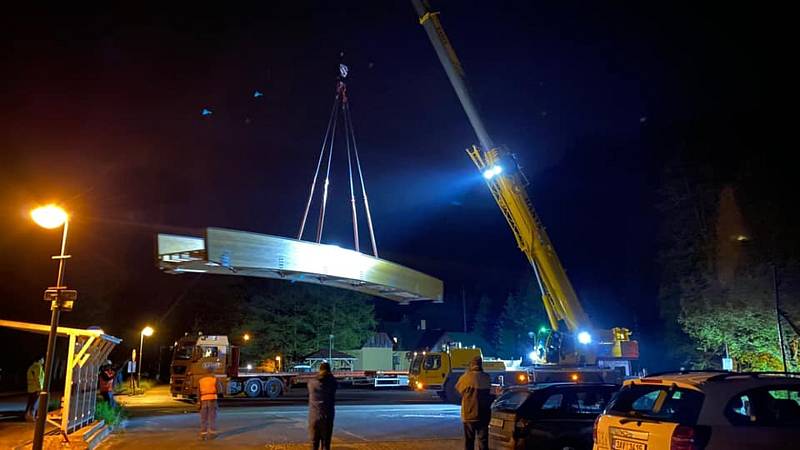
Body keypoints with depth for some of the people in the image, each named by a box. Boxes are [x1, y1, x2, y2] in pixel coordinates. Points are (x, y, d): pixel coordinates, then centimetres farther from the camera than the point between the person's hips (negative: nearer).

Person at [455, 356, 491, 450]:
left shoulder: (466, 377, -12)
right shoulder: (487, 378, -3)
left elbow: (458, 388, 5)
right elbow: (490, 392, 8)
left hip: (469, 414, -2)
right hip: (484, 415, 2)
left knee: (469, 441, 10)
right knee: (483, 441, 9)